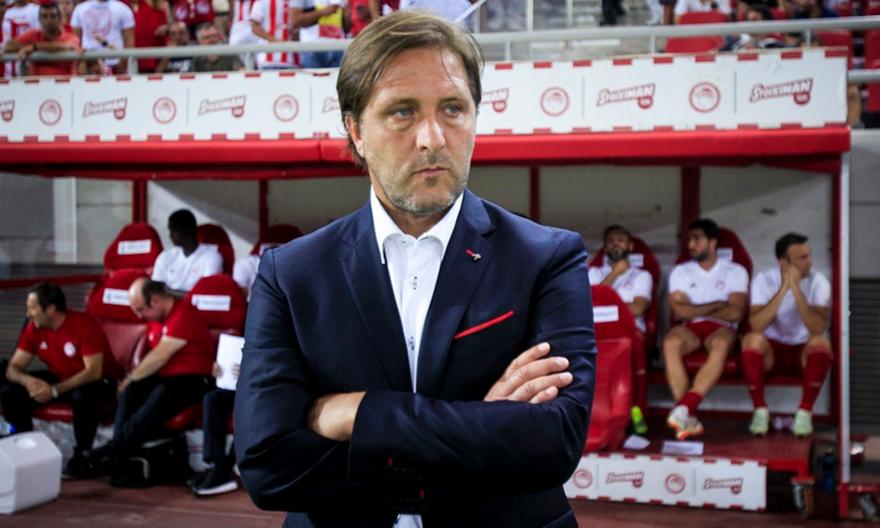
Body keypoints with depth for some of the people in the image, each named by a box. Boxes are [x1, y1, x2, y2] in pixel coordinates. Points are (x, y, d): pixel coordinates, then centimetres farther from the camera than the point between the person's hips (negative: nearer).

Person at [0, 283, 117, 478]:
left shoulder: (84, 325, -25)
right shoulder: (33, 329, -7)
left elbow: (93, 372, -29)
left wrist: (54, 390, -35)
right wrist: (27, 380, -31)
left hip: (96, 381, -6)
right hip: (59, 379, 6)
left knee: (82, 395, -41)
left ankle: (82, 454, -19)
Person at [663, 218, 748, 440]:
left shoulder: (735, 271, 8)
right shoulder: (681, 271, 12)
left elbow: (735, 313, -6)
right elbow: (679, 312, -2)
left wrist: (695, 310, 0)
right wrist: (716, 305, -2)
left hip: (721, 329, -1)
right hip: (690, 330, 2)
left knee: (721, 344, -39)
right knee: (671, 341, -35)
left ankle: (685, 406, -48)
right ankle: (688, 417, -38)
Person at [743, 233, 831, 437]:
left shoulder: (818, 281, -12)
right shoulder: (765, 279, -12)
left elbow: (818, 328, -27)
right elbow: (756, 325, -27)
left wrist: (796, 289, -32)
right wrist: (783, 288, -30)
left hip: (805, 350, 0)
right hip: (772, 348, 0)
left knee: (821, 341, -32)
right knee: (752, 338, -32)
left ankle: (805, 412, -18)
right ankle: (760, 411, -17)